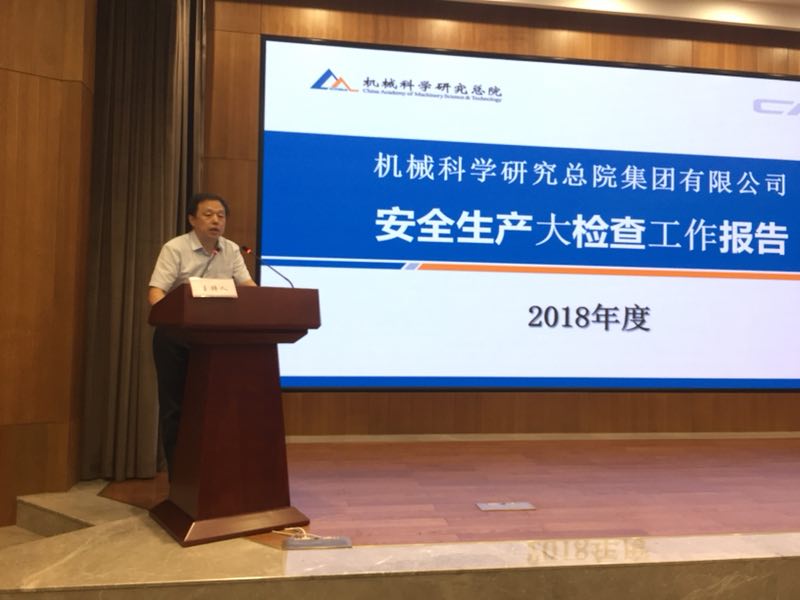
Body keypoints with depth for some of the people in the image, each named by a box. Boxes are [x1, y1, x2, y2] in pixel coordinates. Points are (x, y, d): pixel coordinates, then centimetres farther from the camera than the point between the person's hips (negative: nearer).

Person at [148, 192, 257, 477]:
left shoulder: (231, 251, 2)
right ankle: (178, 475, 13)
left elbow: (247, 285, -3)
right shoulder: (175, 249, -12)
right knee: (175, 406, 2)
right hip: (174, 336, -4)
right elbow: (155, 292, -18)